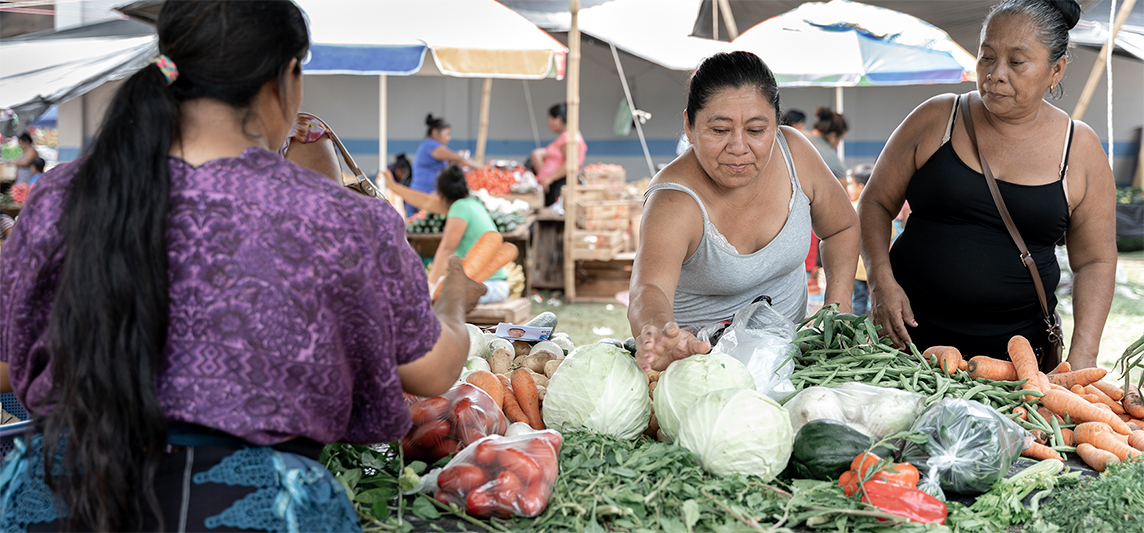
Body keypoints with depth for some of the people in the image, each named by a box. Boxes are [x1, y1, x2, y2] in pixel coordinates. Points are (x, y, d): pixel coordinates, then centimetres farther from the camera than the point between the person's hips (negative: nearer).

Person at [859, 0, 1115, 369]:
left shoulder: (1080, 149, 1)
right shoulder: (936, 120, 0)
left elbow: (1095, 261, 3)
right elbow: (876, 203, 6)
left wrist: (1082, 354, -9)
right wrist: (881, 280, -10)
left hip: (1017, 348, 0)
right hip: (909, 332, 0)